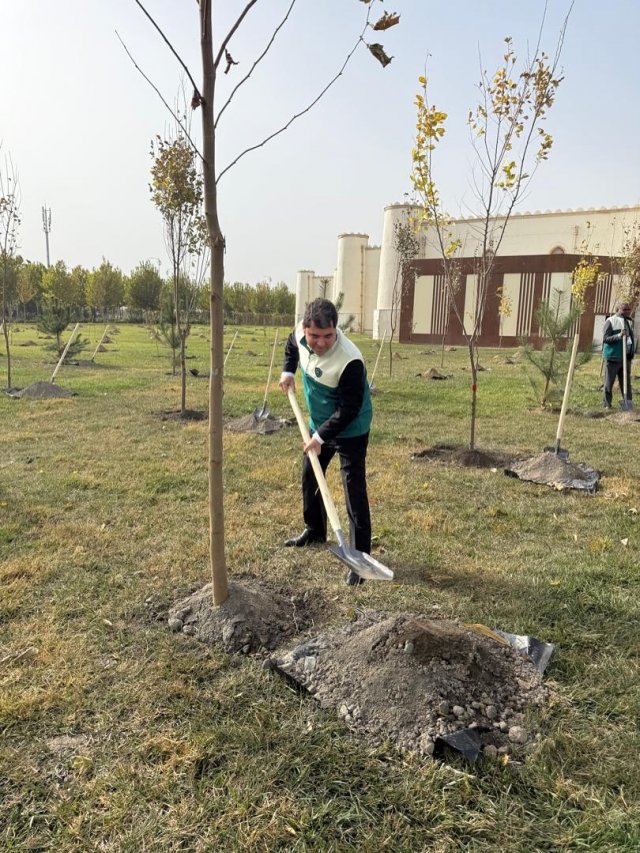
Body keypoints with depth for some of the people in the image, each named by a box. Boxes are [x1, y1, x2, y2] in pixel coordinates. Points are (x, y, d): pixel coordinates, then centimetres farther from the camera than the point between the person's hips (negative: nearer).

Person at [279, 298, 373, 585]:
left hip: (350, 430, -8)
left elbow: (348, 410, -28)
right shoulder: (300, 332, -15)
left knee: (354, 490, -7)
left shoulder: (350, 361, -36)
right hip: (319, 424, 8)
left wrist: (321, 437, -26)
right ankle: (314, 530, 42)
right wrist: (288, 372, -1)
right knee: (309, 477, 21)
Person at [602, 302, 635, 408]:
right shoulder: (610, 321, -6)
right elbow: (605, 338, -10)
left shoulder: (629, 322, 13)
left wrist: (632, 352, 12)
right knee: (609, 382, 2)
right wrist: (619, 336, -24)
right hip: (613, 357, -6)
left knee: (626, 382, 8)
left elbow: (631, 337, 23)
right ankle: (607, 404, 11)